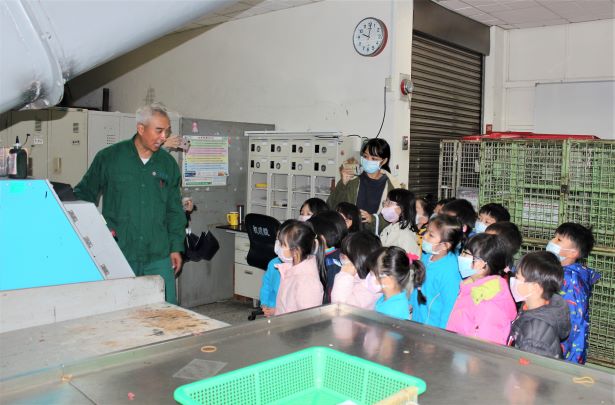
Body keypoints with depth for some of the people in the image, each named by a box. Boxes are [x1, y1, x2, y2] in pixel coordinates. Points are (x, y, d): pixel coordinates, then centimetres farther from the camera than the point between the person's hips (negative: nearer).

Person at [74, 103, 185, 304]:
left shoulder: (168, 163, 8)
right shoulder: (108, 157, 0)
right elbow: (83, 196, 8)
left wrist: (176, 247, 9)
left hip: (158, 258, 2)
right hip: (118, 256, -2)